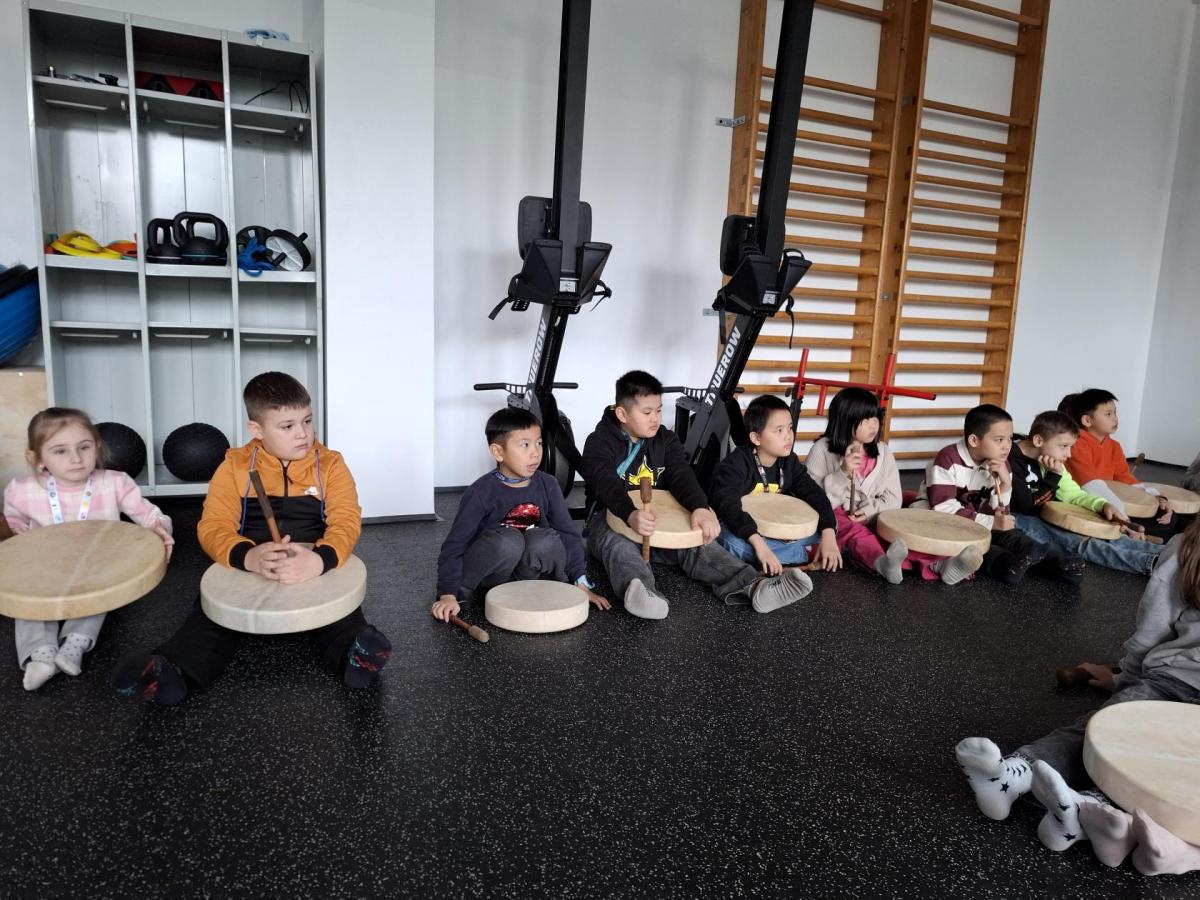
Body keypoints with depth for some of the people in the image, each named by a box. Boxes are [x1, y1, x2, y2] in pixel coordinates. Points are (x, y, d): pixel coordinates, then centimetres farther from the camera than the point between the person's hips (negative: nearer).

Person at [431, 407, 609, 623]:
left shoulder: (547, 486, -7)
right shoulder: (482, 492, -18)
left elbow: (568, 535, -7)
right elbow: (454, 546, -19)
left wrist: (581, 584, -13)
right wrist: (447, 595, -27)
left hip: (527, 570, 2)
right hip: (486, 574, -2)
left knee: (546, 540, -29)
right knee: (507, 540, -34)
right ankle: (463, 591, -12)